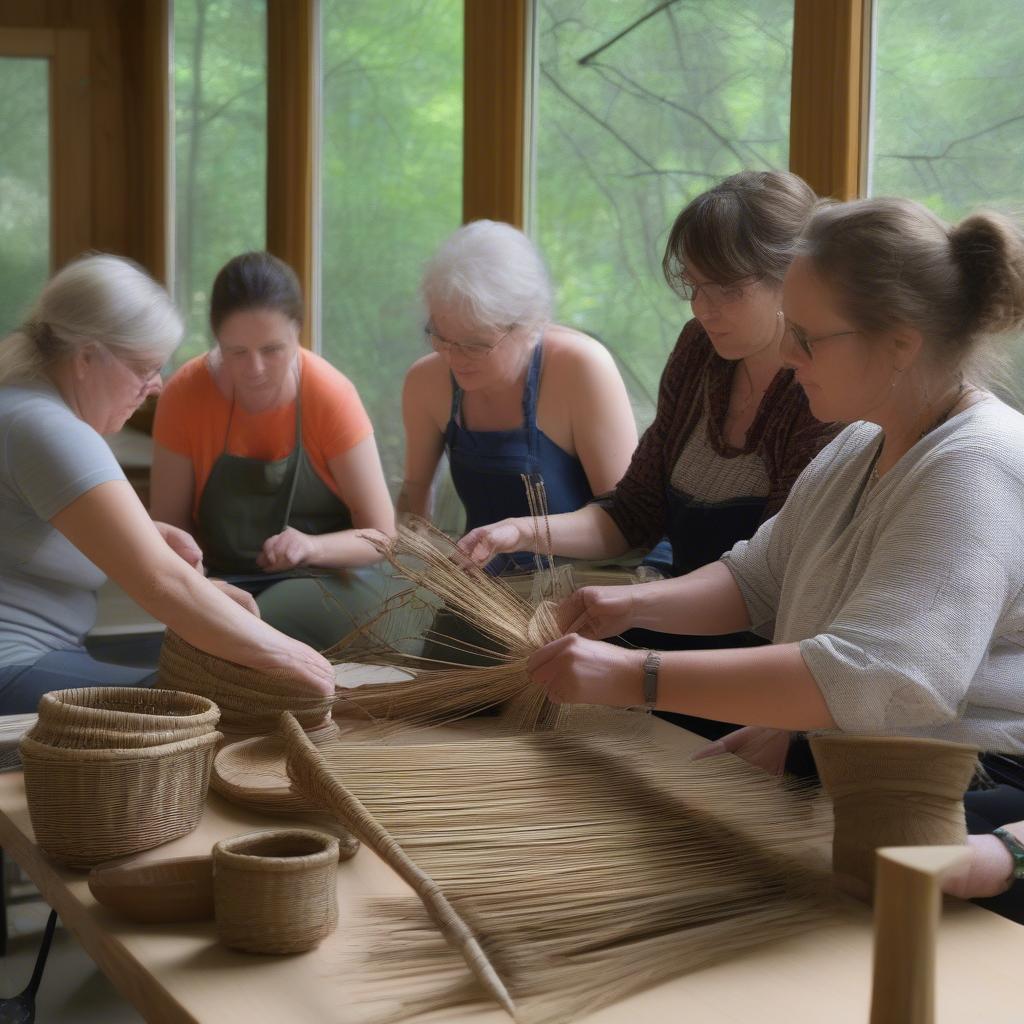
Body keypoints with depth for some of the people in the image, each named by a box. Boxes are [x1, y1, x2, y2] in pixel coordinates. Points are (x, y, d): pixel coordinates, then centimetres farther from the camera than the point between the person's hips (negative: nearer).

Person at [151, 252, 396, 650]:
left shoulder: (331, 395, -15)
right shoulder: (185, 394, -12)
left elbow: (380, 536, -11)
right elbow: (170, 525, -4)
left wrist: (312, 546, -32)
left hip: (332, 572, -1)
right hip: (225, 579, 1)